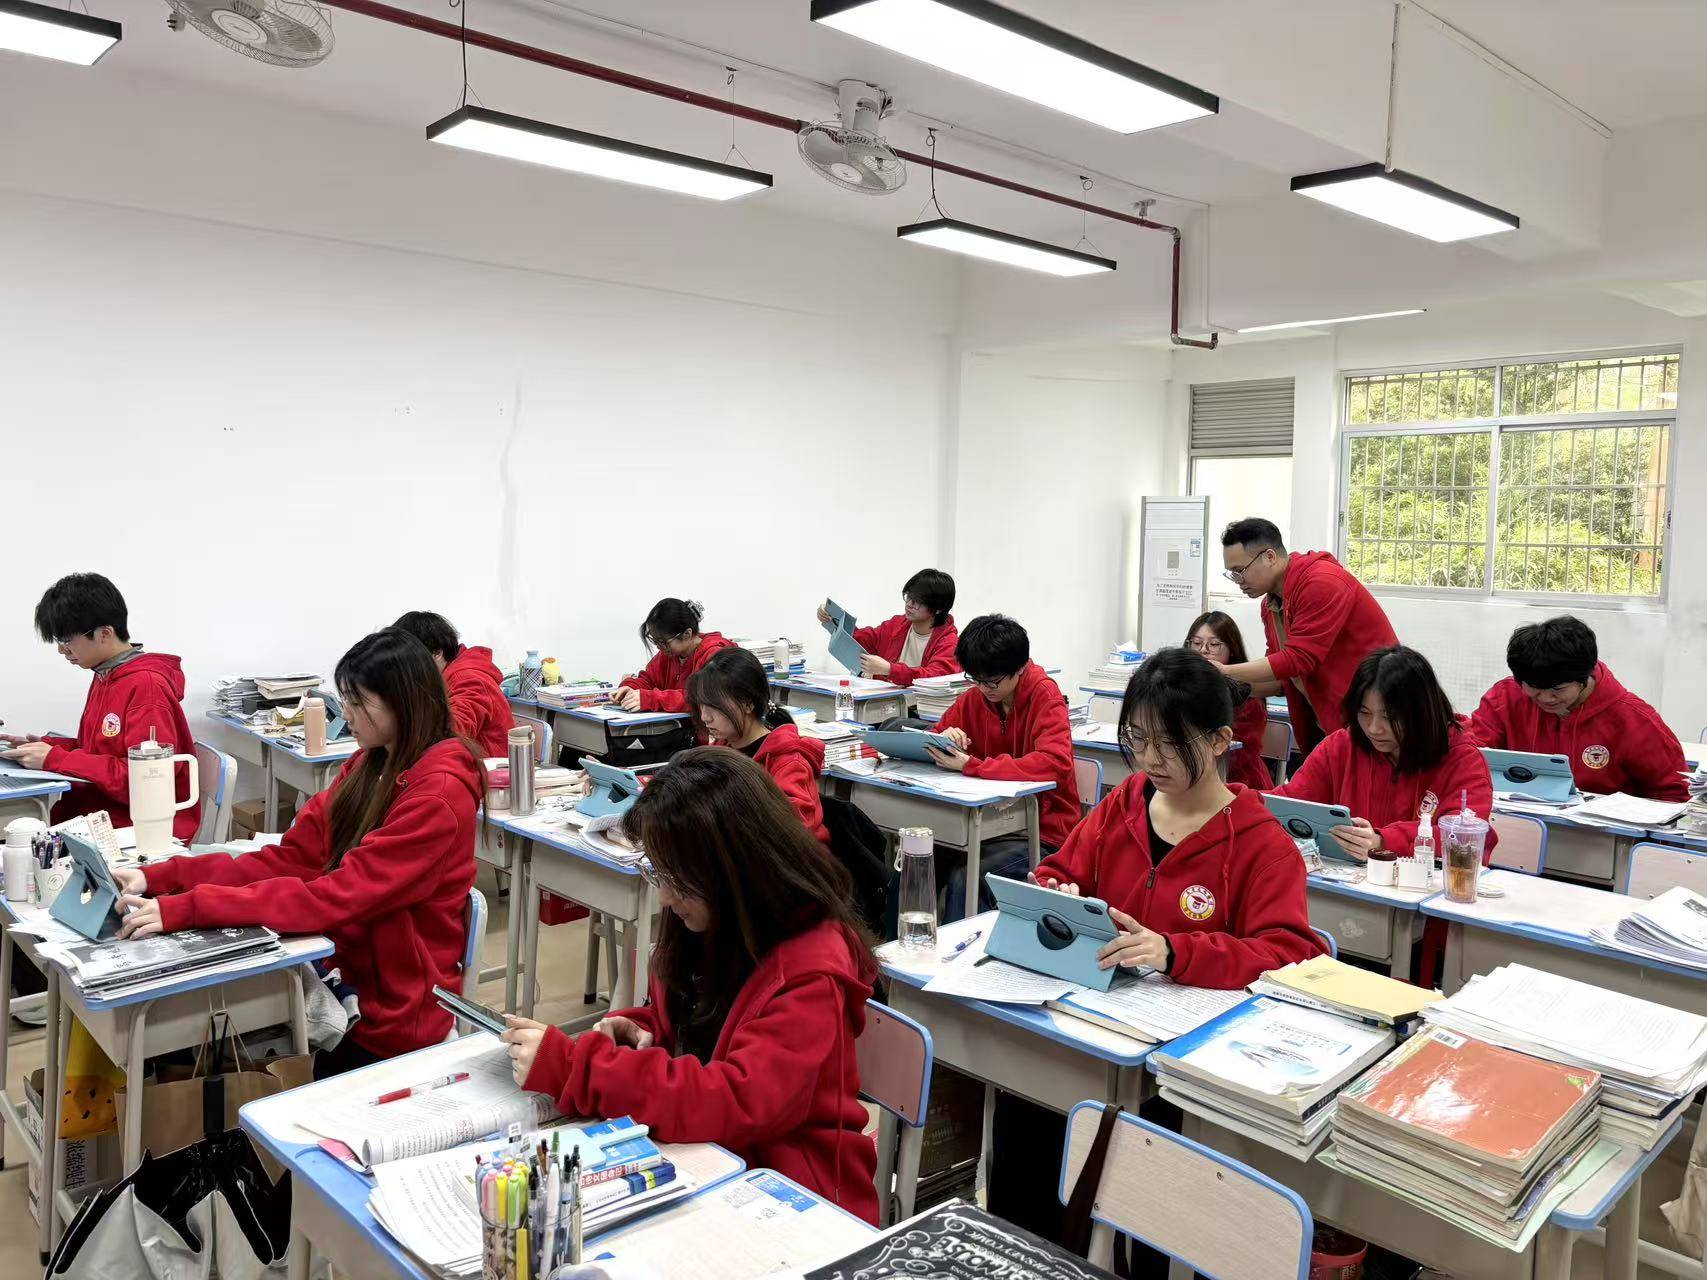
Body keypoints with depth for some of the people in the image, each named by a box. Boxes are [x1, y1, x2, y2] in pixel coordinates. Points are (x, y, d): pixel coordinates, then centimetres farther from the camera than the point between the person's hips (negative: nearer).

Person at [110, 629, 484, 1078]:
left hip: (394, 1016, -7)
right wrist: (158, 878, -9)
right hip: (349, 980, 7)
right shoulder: (370, 766, 7)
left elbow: (333, 898, -27)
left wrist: (183, 909, -29)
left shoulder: (438, 796, -21)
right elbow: (290, 859, 1)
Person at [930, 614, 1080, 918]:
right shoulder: (974, 697, 4)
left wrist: (972, 765, -31)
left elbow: (1055, 764, -29)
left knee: (964, 879, -26)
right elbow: (929, 742, 11)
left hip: (1041, 831, -5)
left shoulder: (1046, 697, -12)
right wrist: (944, 739, -15)